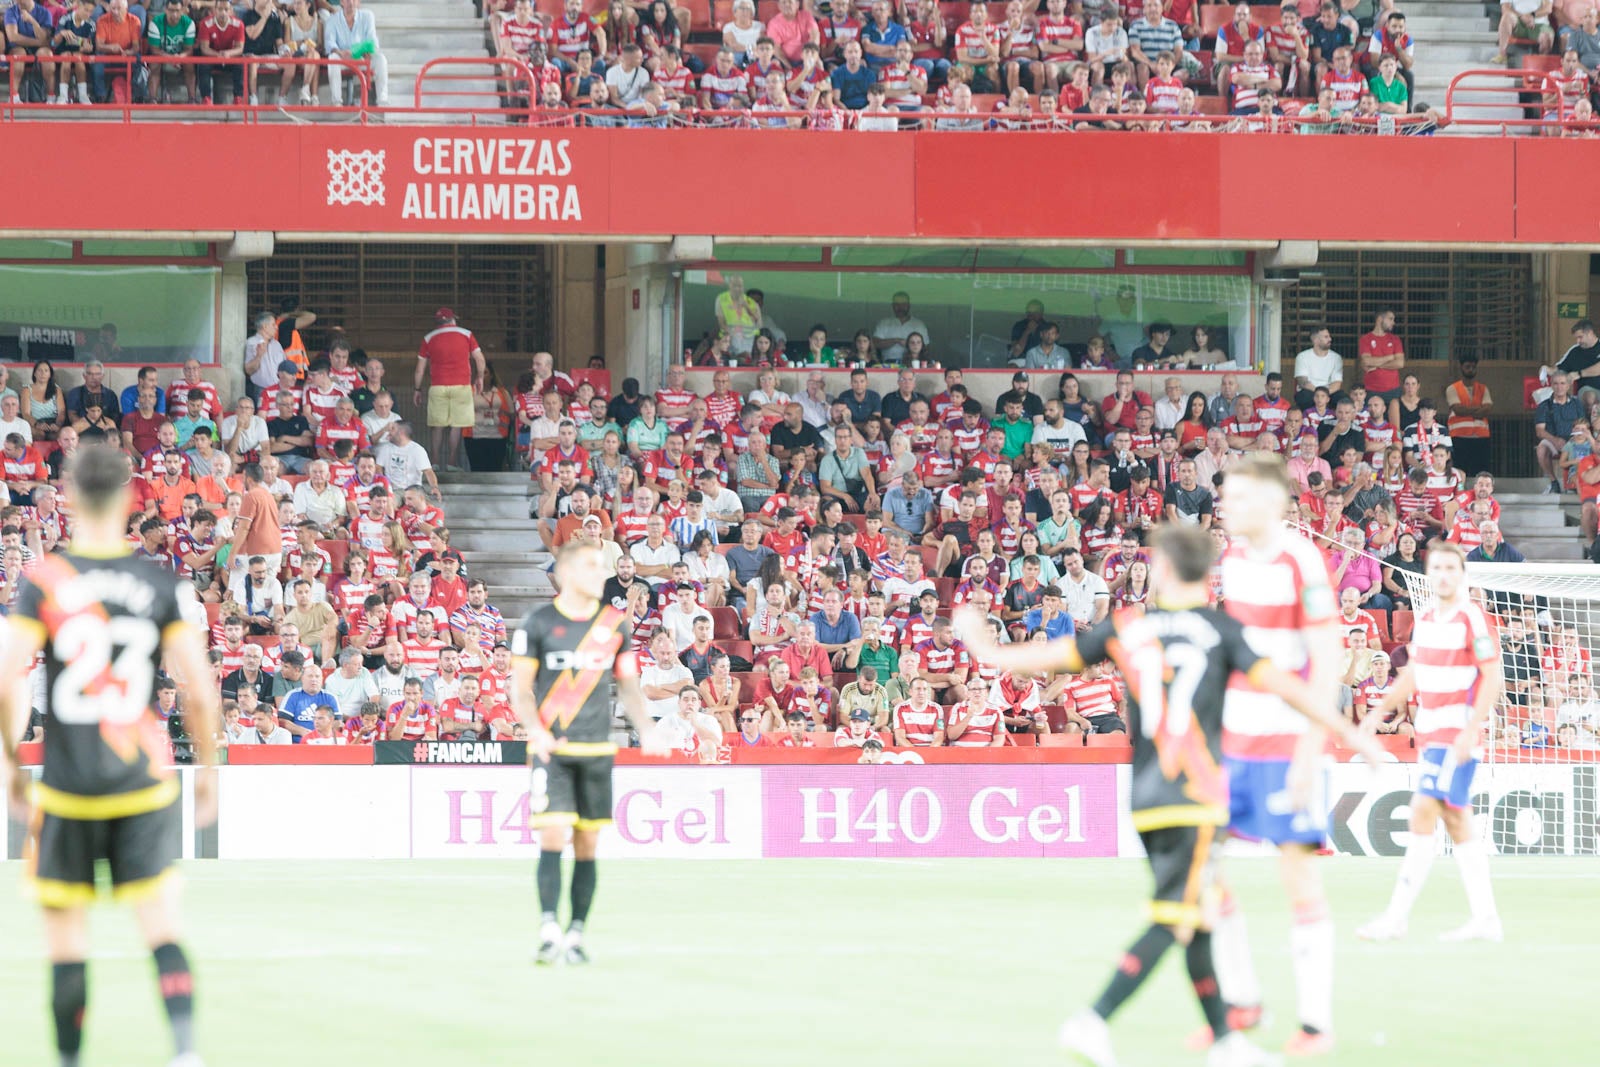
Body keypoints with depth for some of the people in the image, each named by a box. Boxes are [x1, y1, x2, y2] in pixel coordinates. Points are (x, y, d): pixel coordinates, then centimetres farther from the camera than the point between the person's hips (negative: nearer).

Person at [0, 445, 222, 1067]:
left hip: (66, 791, -1)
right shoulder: (165, 587, -1)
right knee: (162, 928, 3)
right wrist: (208, 768, 10)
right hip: (144, 786, 1)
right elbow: (201, 692, -4)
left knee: (66, 938, 9)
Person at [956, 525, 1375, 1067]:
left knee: (1194, 923, 14)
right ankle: (1092, 1022, -19)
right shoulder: (1222, 630, -2)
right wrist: (1349, 732, -4)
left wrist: (991, 653, 33)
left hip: (1147, 797, 5)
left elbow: (1053, 654, 15)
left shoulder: (1128, 626, 7)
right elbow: (1278, 683, -9)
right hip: (1194, 795, -5)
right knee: (1173, 922, -7)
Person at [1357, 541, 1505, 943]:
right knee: (1457, 822, 9)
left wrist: (1470, 731, -20)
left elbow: (1493, 677, -14)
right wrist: (1381, 711, 19)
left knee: (1423, 813, -13)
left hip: (1457, 732, -8)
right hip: (1430, 731, 8)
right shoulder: (1425, 618, 12)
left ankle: (1396, 917, -14)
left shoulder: (1473, 618, -11)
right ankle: (1485, 918, 13)